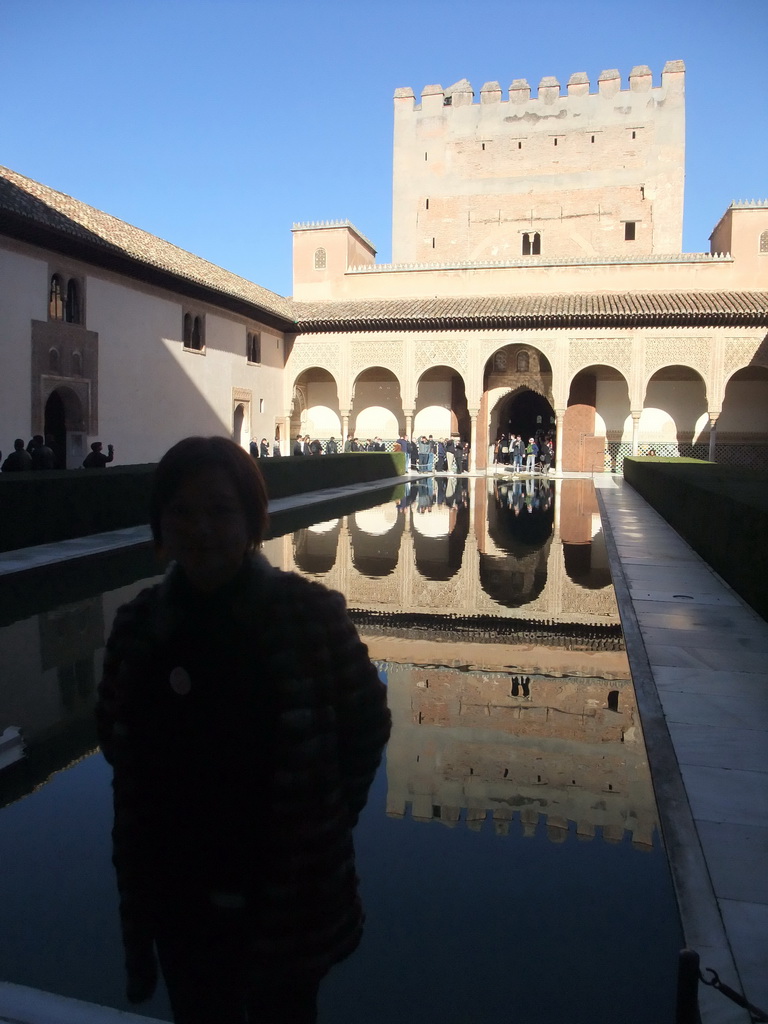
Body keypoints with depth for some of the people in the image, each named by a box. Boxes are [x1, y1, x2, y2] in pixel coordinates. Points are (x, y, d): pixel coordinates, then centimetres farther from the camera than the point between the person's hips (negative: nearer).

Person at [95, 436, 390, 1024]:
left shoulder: (310, 613, -16)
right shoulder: (139, 627, -7)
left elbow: (367, 722, -7)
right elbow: (116, 737, 6)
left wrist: (322, 822, -7)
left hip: (289, 891, -2)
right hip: (179, 897, 3)